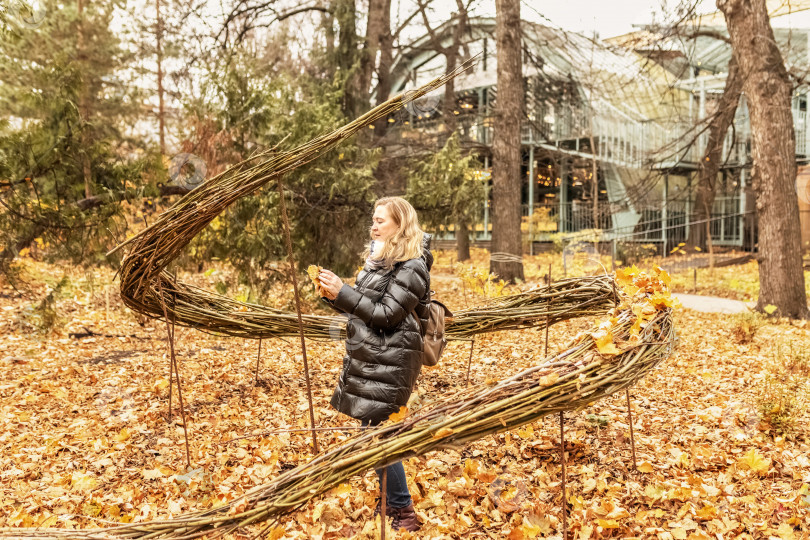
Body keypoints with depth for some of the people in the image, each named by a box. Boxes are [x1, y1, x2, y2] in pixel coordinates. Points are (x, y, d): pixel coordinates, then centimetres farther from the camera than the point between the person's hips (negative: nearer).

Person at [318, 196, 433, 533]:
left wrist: (342, 292, -21)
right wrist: (334, 295, 0)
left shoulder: (412, 266, -12)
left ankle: (403, 513, 6)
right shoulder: (379, 257, 16)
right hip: (367, 357, 9)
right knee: (372, 432, 14)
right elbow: (362, 307, 18)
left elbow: (386, 314, -18)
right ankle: (389, 501, 28)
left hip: (389, 362, -9)